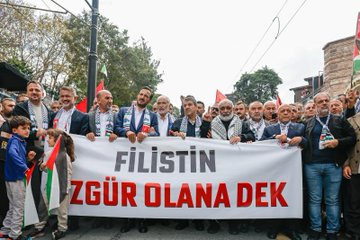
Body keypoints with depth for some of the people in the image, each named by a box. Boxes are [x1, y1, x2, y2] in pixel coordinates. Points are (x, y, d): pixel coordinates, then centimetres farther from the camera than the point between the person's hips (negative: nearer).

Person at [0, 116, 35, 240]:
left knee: (13, 207, 20)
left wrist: (28, 157, 0)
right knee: (18, 208, 4)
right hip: (15, 178, -9)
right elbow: (12, 152, -40)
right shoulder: (14, 140, -17)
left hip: (14, 178, 9)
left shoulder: (21, 141, 9)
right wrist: (23, 166, -43)